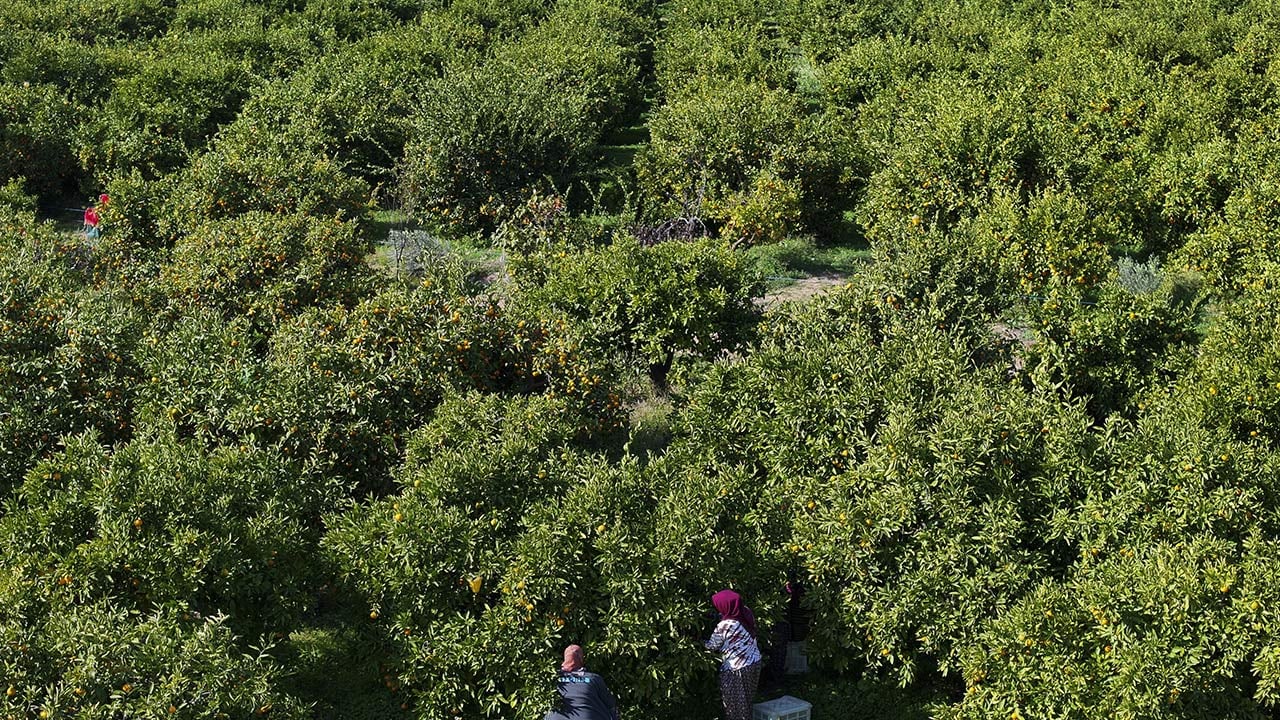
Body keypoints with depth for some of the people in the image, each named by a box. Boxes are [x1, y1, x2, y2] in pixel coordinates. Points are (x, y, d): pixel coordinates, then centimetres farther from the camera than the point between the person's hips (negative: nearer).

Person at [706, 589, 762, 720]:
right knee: (747, 701, 22)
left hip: (736, 670, -7)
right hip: (754, 663, 7)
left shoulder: (723, 626, -25)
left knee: (734, 706, 8)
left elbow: (712, 647, -9)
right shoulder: (746, 613, -7)